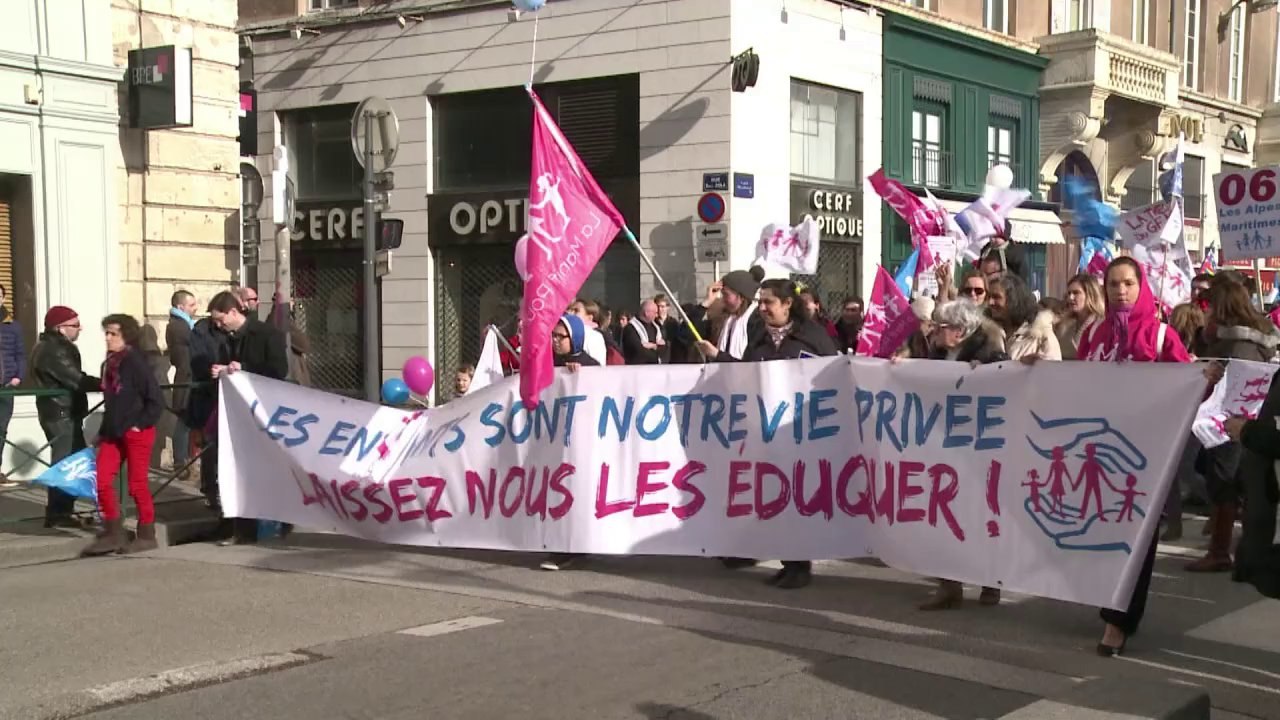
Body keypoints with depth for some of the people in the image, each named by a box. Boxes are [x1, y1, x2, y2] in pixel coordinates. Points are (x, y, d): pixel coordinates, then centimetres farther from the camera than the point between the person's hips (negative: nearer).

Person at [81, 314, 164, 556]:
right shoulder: (109, 364, 11)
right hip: (113, 433, 8)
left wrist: (140, 424, -14)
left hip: (136, 433, -7)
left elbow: (156, 400, -14)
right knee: (101, 481, 3)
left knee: (137, 484, 0)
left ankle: (146, 535, 14)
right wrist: (103, 431, 16)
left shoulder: (137, 363, -12)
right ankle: (113, 533, 13)